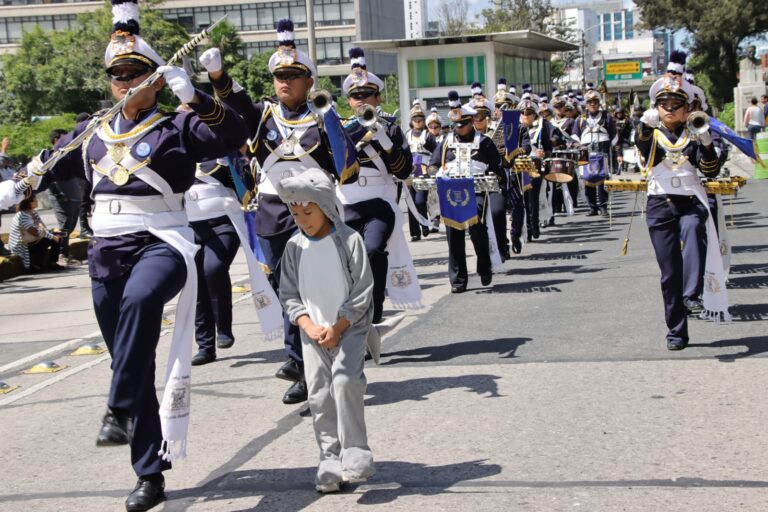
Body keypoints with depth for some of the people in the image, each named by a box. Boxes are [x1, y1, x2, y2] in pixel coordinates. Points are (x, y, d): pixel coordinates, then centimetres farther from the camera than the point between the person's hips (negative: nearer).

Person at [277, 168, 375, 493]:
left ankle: (355, 455, -14)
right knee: (319, 397, 0)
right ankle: (330, 461, 9)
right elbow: (289, 294, 5)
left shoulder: (349, 240, -7)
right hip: (313, 334, 4)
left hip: (349, 328, -4)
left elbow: (362, 291, -7)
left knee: (344, 380, -23)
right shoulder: (294, 247, 3)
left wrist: (338, 327, -13)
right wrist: (309, 326, -10)